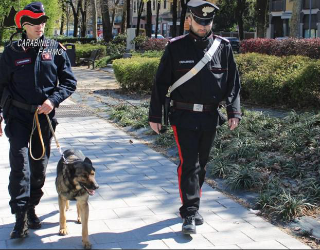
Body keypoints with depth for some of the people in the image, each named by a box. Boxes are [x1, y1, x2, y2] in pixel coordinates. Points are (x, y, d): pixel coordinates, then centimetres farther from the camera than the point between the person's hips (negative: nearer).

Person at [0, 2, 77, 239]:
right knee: (20, 164, -11)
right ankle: (20, 218, -7)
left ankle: (31, 209, 28)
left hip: (45, 116, 2)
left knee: (39, 165, 11)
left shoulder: (56, 49, 1)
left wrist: (53, 100, -14)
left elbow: (69, 81, 2)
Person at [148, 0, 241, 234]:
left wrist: (234, 111, -4)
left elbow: (233, 82, 6)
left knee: (201, 164, 13)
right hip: (184, 116, -3)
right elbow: (161, 83, 0)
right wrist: (155, 115, -1)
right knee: (189, 164, -7)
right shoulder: (176, 47, -3)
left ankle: (192, 205, 28)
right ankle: (190, 213, -2)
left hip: (210, 117, 3)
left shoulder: (223, 47, 3)